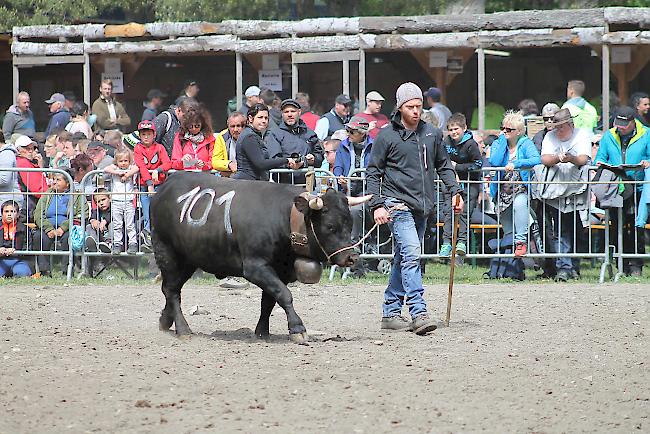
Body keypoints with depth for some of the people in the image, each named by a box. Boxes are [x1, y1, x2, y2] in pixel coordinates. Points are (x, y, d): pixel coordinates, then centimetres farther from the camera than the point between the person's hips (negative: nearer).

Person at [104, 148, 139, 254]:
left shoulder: (131, 168, 4)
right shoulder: (114, 168, 8)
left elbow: (136, 169, -17)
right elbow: (106, 169, -10)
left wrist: (127, 175, -16)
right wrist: (117, 172, -15)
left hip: (129, 201, -2)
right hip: (116, 201, 2)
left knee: (130, 225, 1)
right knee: (117, 225, 5)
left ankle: (133, 243, 6)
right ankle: (117, 244, 10)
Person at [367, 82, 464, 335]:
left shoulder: (432, 134, 10)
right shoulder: (387, 136, -3)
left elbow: (443, 165, 21)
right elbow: (373, 172, 0)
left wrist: (455, 191, 8)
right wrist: (377, 205, -9)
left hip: (422, 207, 6)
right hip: (398, 204, -6)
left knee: (404, 259, 12)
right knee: (411, 254, -19)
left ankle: (391, 313, 19)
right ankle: (419, 313, -25)